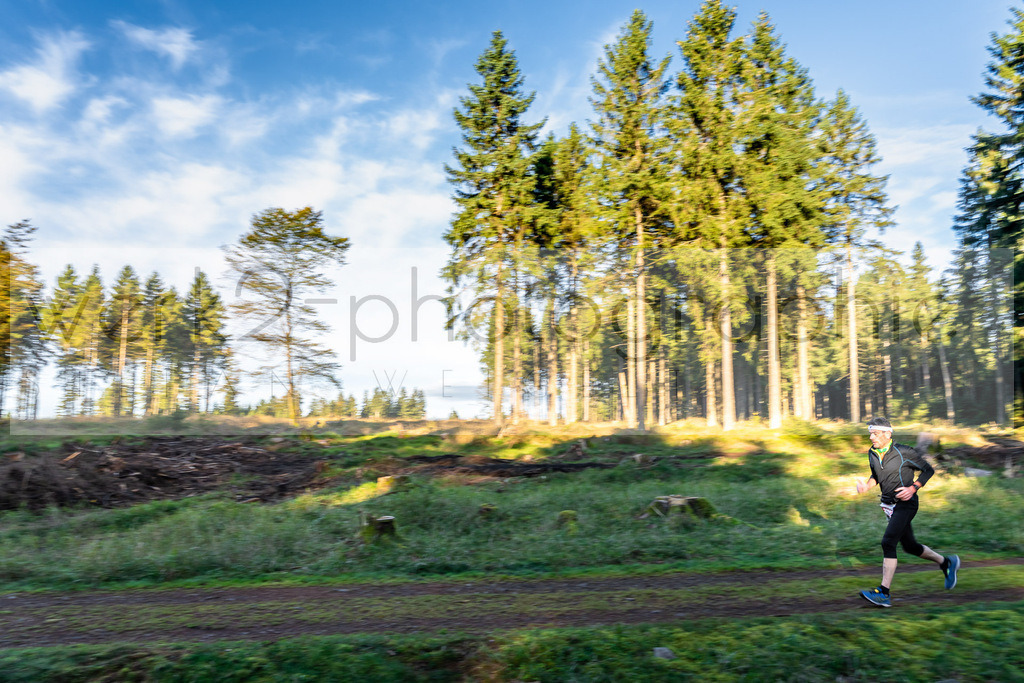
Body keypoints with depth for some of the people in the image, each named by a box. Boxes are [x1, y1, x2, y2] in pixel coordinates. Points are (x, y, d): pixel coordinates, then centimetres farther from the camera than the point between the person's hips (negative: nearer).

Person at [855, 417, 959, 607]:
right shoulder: (872, 453, 4)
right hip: (889, 505, 7)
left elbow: (928, 470, -5)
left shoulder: (903, 452, -15)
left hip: (906, 504, -7)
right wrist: (867, 485, -2)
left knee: (888, 543, -18)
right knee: (910, 546, 17)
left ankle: (884, 593, -16)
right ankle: (947, 562, 43)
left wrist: (913, 488, -17)